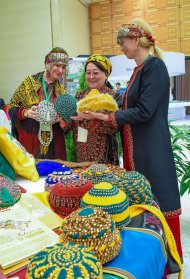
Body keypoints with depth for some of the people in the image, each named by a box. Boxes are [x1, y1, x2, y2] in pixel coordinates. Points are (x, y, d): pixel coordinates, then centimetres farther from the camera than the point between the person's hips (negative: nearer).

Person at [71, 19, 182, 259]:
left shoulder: (155, 66, -13)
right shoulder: (140, 68, 15)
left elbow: (144, 111, -20)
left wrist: (107, 117, -13)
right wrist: (102, 114, 10)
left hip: (152, 148, -9)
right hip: (135, 146, 9)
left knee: (156, 201, 2)